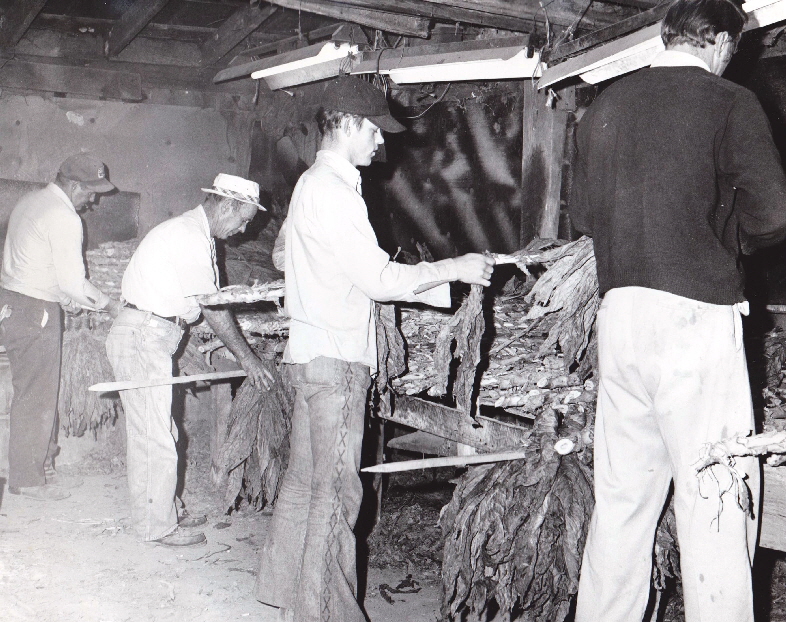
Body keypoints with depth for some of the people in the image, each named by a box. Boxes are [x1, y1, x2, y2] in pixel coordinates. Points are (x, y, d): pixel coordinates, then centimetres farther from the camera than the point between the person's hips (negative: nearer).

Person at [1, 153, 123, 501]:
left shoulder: (31, 201, 13)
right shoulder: (64, 218, -17)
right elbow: (72, 282, -20)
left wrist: (63, 297, 18)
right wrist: (109, 305, -6)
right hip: (35, 310, -10)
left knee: (40, 390, 16)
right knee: (36, 395, -2)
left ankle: (42, 463, 25)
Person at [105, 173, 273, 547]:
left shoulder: (195, 233, 15)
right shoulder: (188, 235, -17)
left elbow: (209, 302, 17)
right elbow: (212, 305, -16)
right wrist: (246, 357, -11)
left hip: (150, 339, 10)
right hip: (142, 338, -10)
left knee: (155, 434, 16)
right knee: (155, 438, -2)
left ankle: (160, 514, 26)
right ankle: (157, 526, 8)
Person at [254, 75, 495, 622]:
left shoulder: (316, 184, 19)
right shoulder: (332, 190, -14)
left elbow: (362, 275, 19)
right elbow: (379, 279, -18)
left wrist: (446, 284, 16)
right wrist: (453, 268, -9)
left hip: (313, 353, 10)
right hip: (335, 358, -10)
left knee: (304, 484, 15)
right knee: (335, 491, -3)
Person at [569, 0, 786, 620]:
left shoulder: (604, 106, 11)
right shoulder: (730, 103, -4)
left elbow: (582, 212, 19)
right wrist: (726, 237, 10)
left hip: (618, 308, 6)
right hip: (697, 311, -5)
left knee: (622, 493, 14)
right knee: (715, 497, -1)